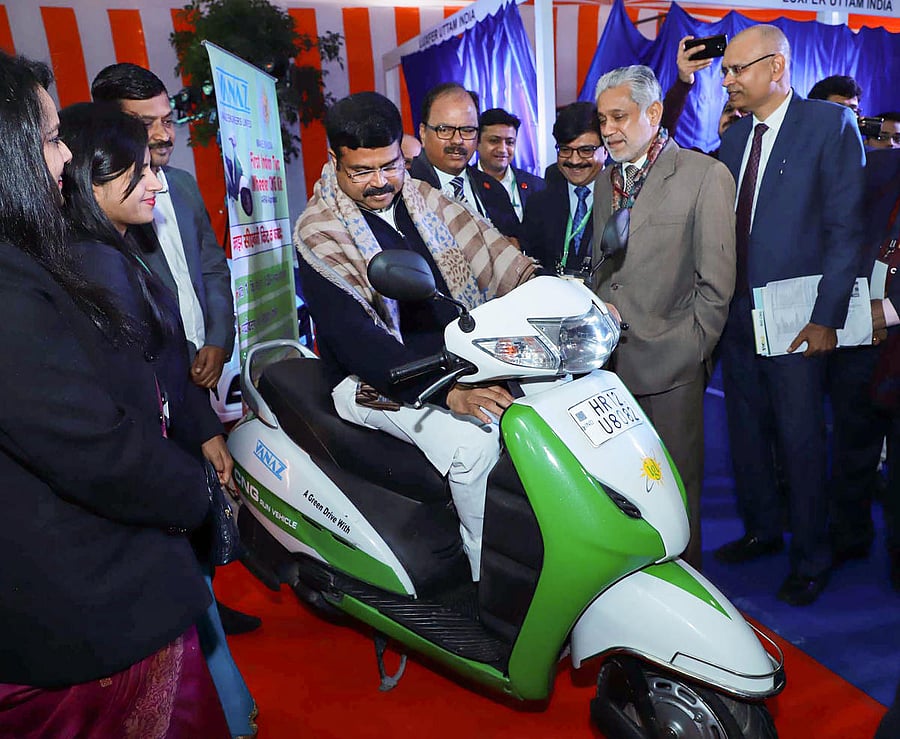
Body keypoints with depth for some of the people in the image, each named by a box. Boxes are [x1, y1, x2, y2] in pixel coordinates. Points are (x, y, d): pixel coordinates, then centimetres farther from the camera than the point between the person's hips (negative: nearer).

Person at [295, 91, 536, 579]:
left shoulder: (422, 197, 8)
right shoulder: (318, 233, -11)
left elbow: (490, 251, -2)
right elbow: (356, 339, -21)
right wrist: (446, 392, -32)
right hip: (375, 379, -6)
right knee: (473, 442, -29)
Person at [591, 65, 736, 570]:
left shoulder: (706, 175, -2)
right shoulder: (606, 183, 18)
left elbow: (717, 282, -5)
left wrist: (690, 350, -8)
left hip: (669, 363, -4)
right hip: (609, 358, 5)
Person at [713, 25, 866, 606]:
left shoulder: (831, 123, -4)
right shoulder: (734, 136, 13)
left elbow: (846, 227, -9)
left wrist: (826, 317, -14)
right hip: (737, 313, 6)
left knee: (800, 440, 3)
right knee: (746, 432, 14)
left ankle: (812, 558, 21)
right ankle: (761, 530, 34)